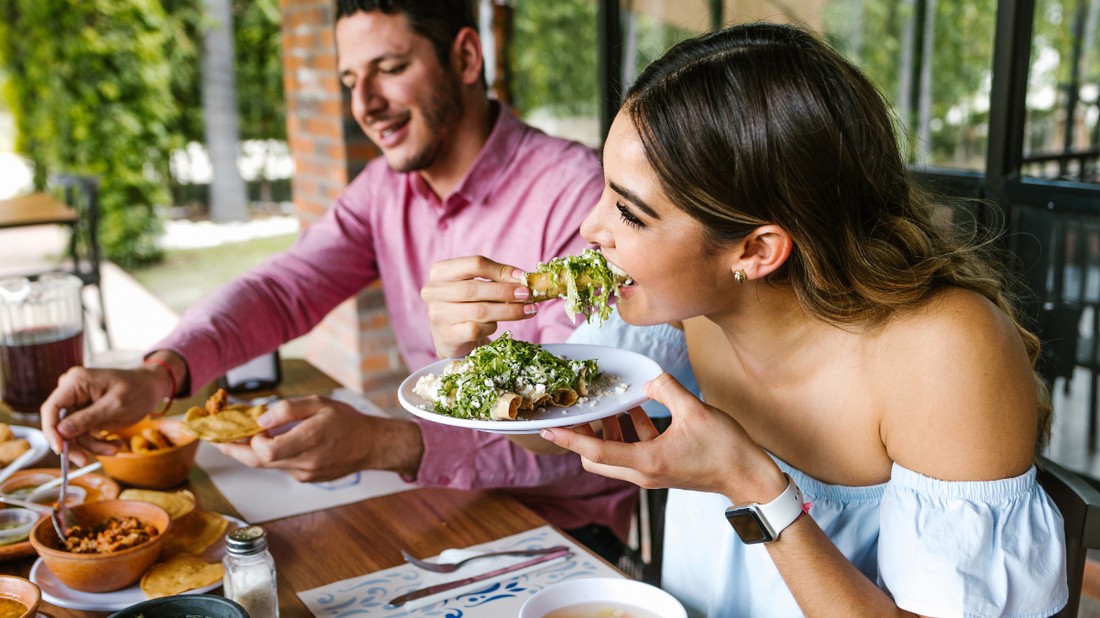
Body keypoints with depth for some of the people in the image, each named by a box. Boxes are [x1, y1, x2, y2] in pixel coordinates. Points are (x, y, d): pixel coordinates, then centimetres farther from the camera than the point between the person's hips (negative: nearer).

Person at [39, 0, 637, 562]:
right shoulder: (385, 186, 4)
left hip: (562, 525, -5)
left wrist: (383, 445, -38)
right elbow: (282, 289, -5)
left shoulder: (572, 191, -20)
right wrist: (157, 372, -25)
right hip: (440, 494, 6)